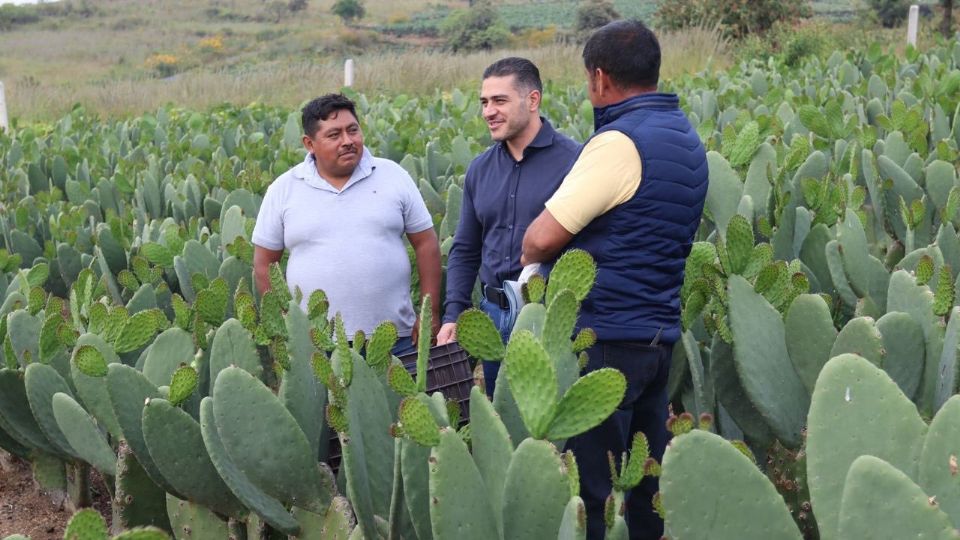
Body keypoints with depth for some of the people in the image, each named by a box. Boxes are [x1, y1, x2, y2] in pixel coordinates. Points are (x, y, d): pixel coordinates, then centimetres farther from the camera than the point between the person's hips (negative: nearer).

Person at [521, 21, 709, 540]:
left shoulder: (620, 142, -17)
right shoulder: (686, 139, 12)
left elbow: (542, 238, -19)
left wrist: (528, 260, 4)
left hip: (605, 339, -9)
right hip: (658, 334, 9)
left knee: (587, 491, 1)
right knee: (646, 483, 16)